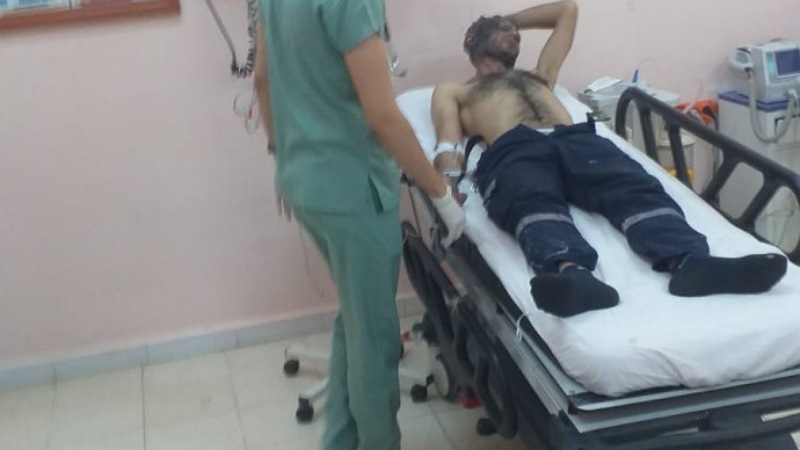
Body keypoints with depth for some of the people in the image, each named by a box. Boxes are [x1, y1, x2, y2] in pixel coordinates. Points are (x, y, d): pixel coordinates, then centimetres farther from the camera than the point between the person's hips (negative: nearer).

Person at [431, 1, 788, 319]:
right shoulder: (454, 91, 34)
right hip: (512, 151, -3)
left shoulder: (539, 76, 46)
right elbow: (447, 137, 11)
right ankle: (571, 273, -71)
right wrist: (449, 175, -11)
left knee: (635, 187, -31)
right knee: (535, 204, -40)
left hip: (576, 138, 4)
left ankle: (690, 261, -59)